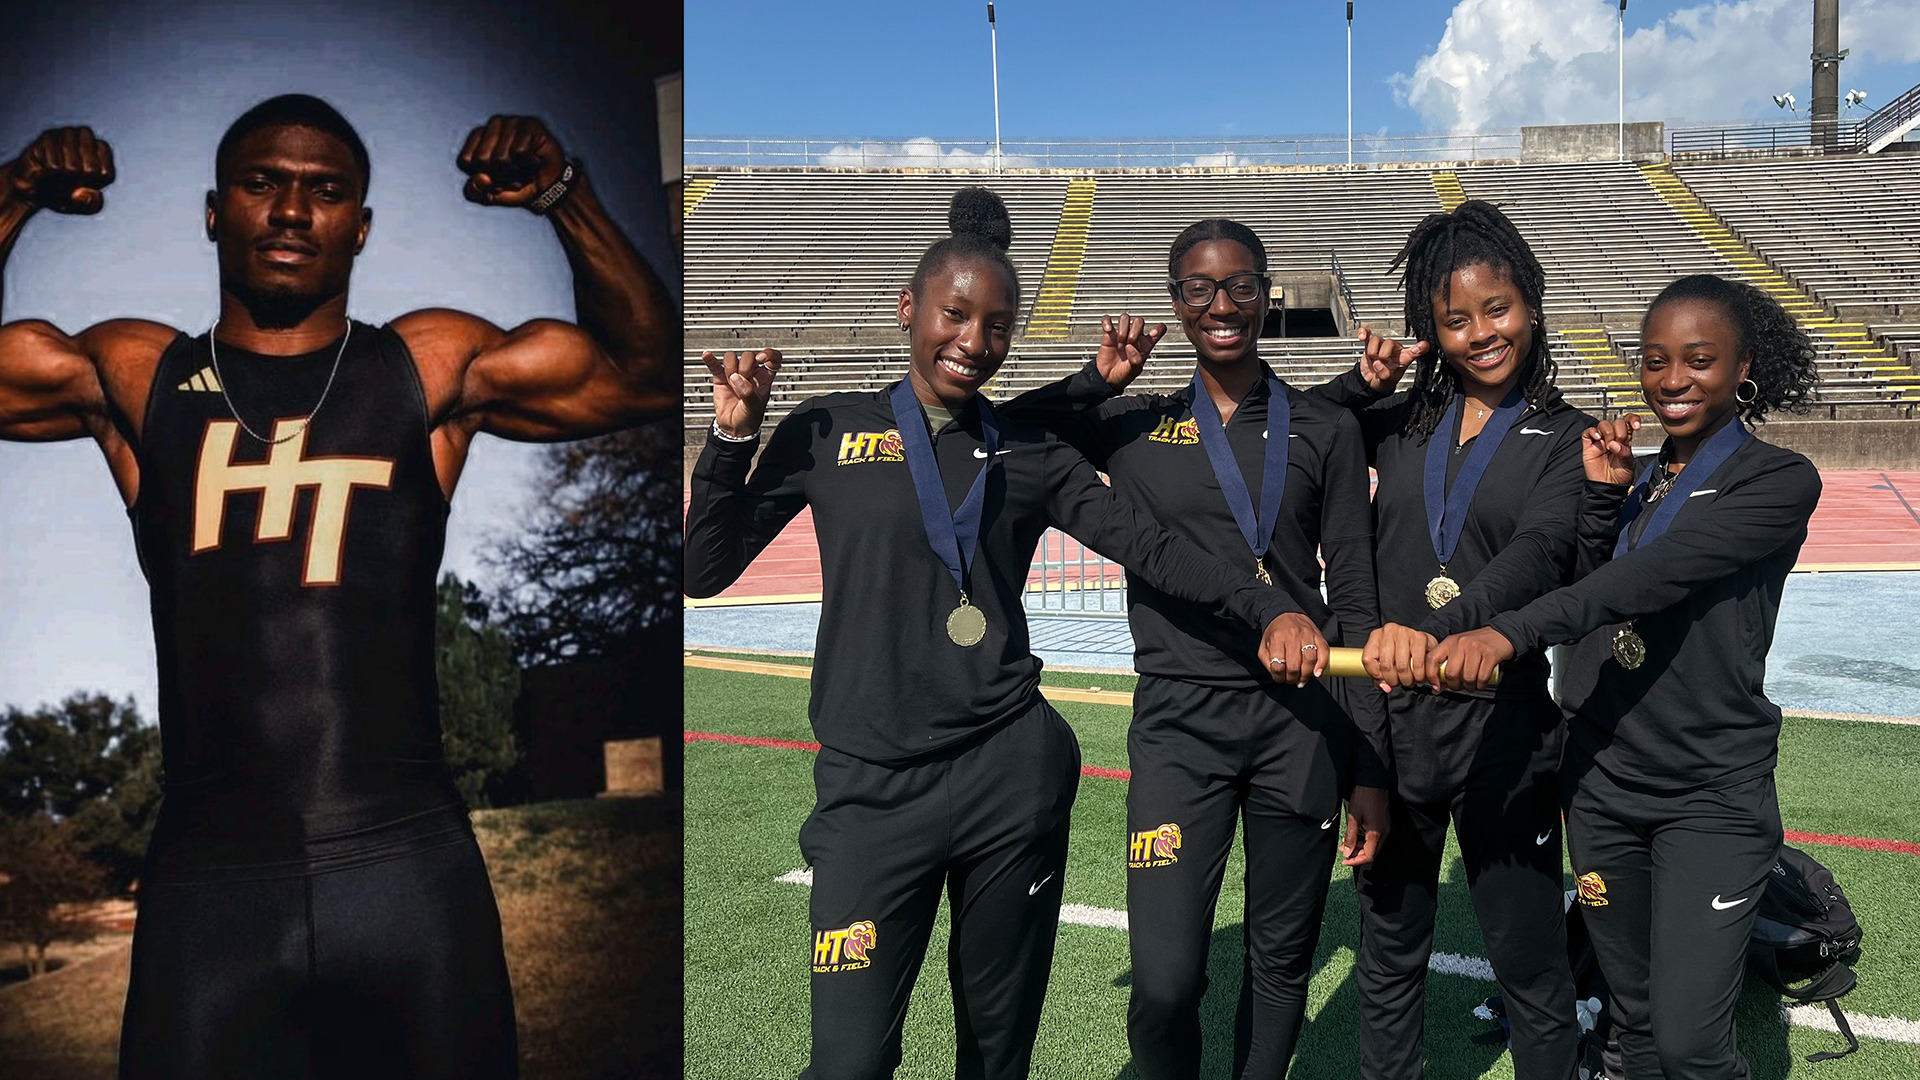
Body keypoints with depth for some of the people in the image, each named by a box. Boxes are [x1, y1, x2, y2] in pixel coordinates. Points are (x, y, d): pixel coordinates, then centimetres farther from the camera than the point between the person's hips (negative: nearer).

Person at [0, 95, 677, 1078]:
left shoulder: (433, 368, 8)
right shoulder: (136, 377, 13)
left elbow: (649, 373, 6)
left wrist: (565, 198, -3)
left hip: (409, 861, 0)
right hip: (208, 876, 1)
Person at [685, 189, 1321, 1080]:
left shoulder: (1030, 454, 8)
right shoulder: (827, 432, 5)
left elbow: (1151, 548, 0)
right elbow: (705, 571, 5)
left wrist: (1269, 608, -14)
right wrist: (733, 436, -5)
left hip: (1013, 771, 2)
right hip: (872, 784, -1)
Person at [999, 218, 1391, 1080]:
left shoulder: (1325, 431, 7)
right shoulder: (1132, 426, 7)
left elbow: (1355, 600, 6)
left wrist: (1369, 768, 3)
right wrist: (1097, 382, 0)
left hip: (1303, 717, 1)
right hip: (1178, 719, -1)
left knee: (1281, 962, 11)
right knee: (1165, 983, -9)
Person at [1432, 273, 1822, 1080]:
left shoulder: (1779, 482, -7)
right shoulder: (1639, 480, 12)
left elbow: (1654, 575, -24)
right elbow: (1590, 594, 3)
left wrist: (1509, 632, -35)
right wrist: (1602, 494, -7)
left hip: (1710, 794, -5)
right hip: (1602, 778, 5)